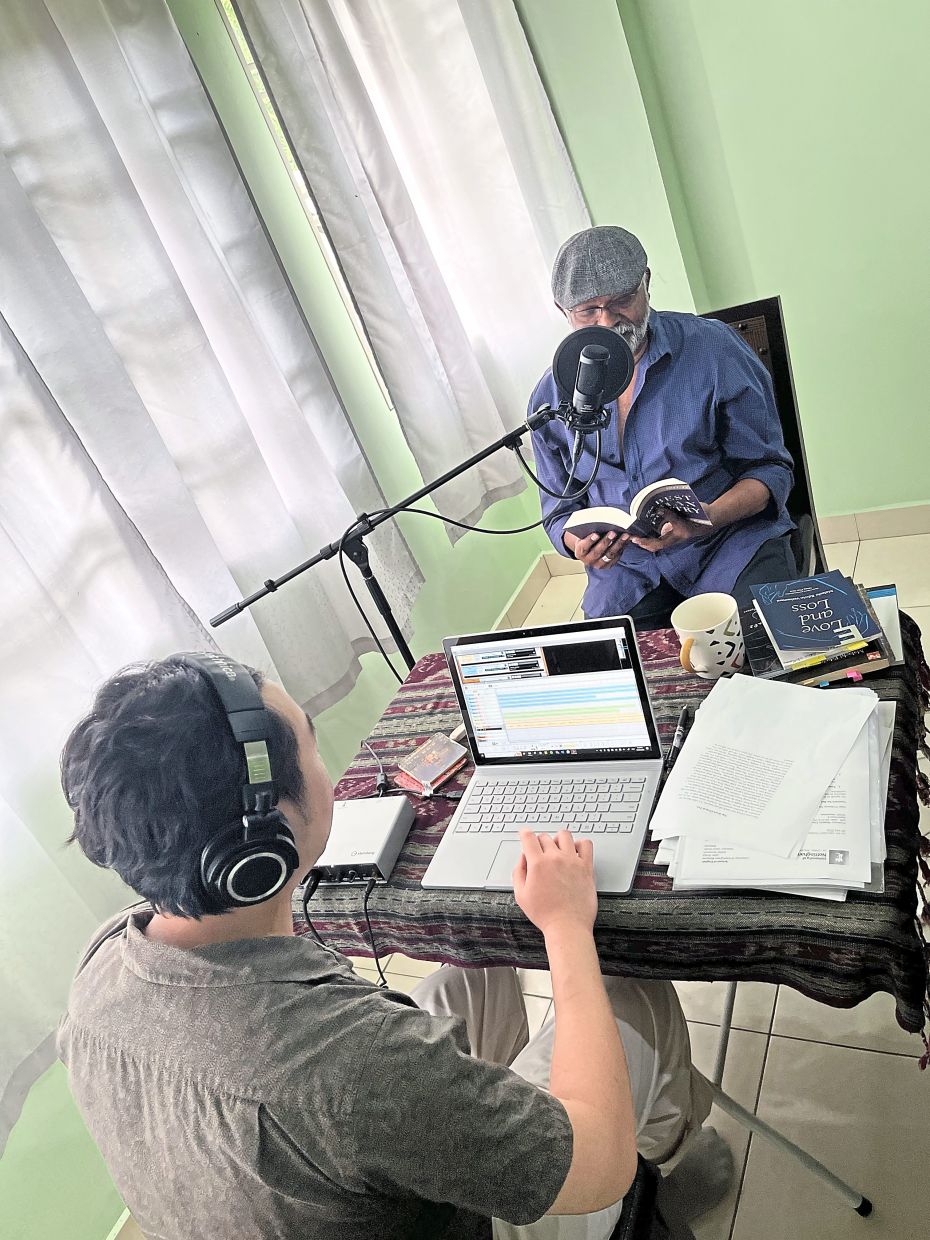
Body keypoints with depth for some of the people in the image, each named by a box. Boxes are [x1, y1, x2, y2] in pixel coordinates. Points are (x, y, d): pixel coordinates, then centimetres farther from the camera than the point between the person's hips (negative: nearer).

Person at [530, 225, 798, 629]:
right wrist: (577, 543, -12)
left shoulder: (714, 347, -5)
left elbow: (770, 470, -2)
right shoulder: (551, 398, 3)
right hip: (629, 568, 2)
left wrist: (708, 518, -23)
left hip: (733, 540, -2)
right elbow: (559, 509, 14)